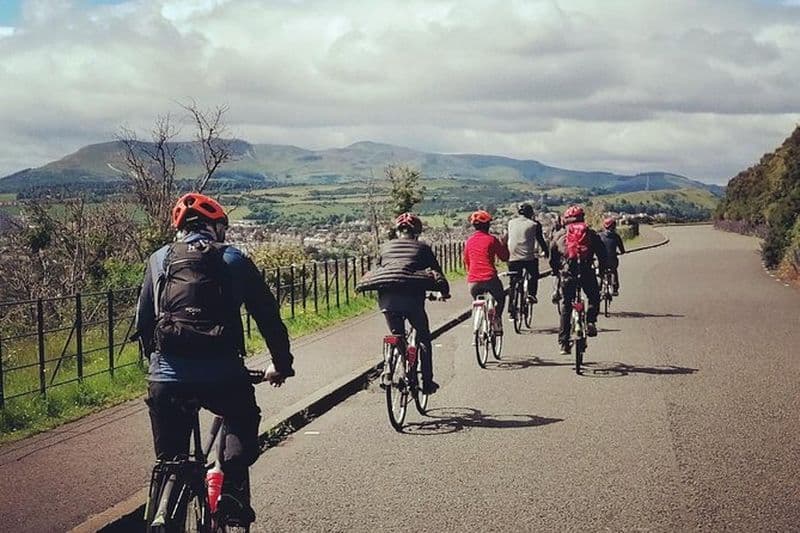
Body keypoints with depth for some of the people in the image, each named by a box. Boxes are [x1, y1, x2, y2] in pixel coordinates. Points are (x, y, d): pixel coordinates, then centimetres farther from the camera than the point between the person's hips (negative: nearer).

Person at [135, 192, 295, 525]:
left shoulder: (158, 260, 15)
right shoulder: (234, 260, 10)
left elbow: (143, 321, 18)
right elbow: (268, 316, 13)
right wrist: (282, 364, 25)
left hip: (166, 377, 2)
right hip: (222, 374, -1)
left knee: (169, 459, 18)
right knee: (243, 424, 28)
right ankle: (232, 488, 9)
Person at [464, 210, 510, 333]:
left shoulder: (469, 241, 11)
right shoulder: (491, 239, -4)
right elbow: (504, 257, 3)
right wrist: (504, 243, 16)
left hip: (472, 282, 4)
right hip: (490, 279, -4)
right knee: (500, 298, 22)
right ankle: (496, 321, 3)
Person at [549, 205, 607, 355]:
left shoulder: (559, 235, 14)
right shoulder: (590, 233, 12)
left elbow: (553, 256, 18)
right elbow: (602, 253, 12)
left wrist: (555, 271, 33)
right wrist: (603, 269, 28)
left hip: (567, 272, 1)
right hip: (586, 272, -1)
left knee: (566, 305, 11)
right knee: (594, 298, 24)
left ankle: (564, 343, 10)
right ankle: (590, 322, -1)